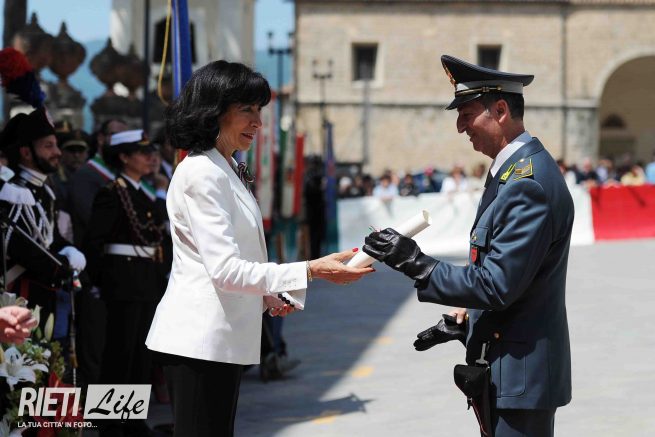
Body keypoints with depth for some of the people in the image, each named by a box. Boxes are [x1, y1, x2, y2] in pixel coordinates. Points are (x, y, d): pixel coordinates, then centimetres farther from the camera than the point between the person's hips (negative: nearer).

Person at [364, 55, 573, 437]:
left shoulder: (528, 183, -22)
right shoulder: (513, 168, 12)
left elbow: (499, 285, -24)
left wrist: (416, 263, -20)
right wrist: (466, 314, 13)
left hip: (521, 372, -10)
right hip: (507, 365, 10)